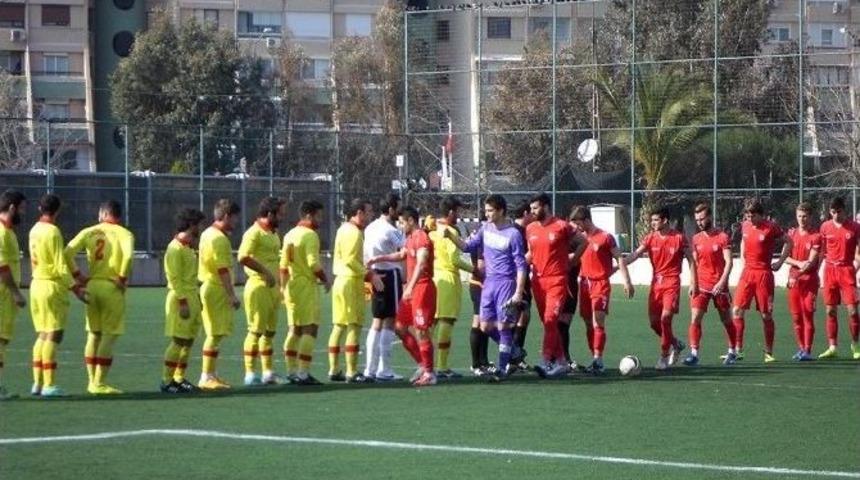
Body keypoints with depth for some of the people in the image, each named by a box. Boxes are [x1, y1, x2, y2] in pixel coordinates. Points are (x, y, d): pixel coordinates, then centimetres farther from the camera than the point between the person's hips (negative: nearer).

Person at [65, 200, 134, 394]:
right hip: (112, 288, -4)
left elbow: (68, 252, -5)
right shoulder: (124, 234, -3)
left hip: (92, 286, 4)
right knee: (109, 336, 0)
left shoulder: (89, 232, 6)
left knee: (93, 335, 15)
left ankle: (92, 381, 18)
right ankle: (99, 383, -3)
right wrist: (123, 278, -10)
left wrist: (77, 276, 4)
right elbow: (128, 255, -22)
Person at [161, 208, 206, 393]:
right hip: (180, 298, -9)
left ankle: (179, 379, 13)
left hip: (192, 299, 9)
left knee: (189, 341, 8)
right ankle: (167, 380, -7)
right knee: (178, 341, -9)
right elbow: (175, 278, -17)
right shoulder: (175, 248, -12)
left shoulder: (189, 248, 17)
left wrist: (198, 300, 19)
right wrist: (183, 302, -21)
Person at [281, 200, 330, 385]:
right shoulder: (310, 235, -13)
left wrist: (284, 287, 20)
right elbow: (314, 263, -20)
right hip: (307, 286, -9)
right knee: (310, 329, -6)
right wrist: (325, 280, -6)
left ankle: (291, 371, 18)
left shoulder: (290, 234, 12)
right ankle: (303, 373, -11)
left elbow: (283, 265, 14)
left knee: (294, 329, 15)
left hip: (292, 286, 9)